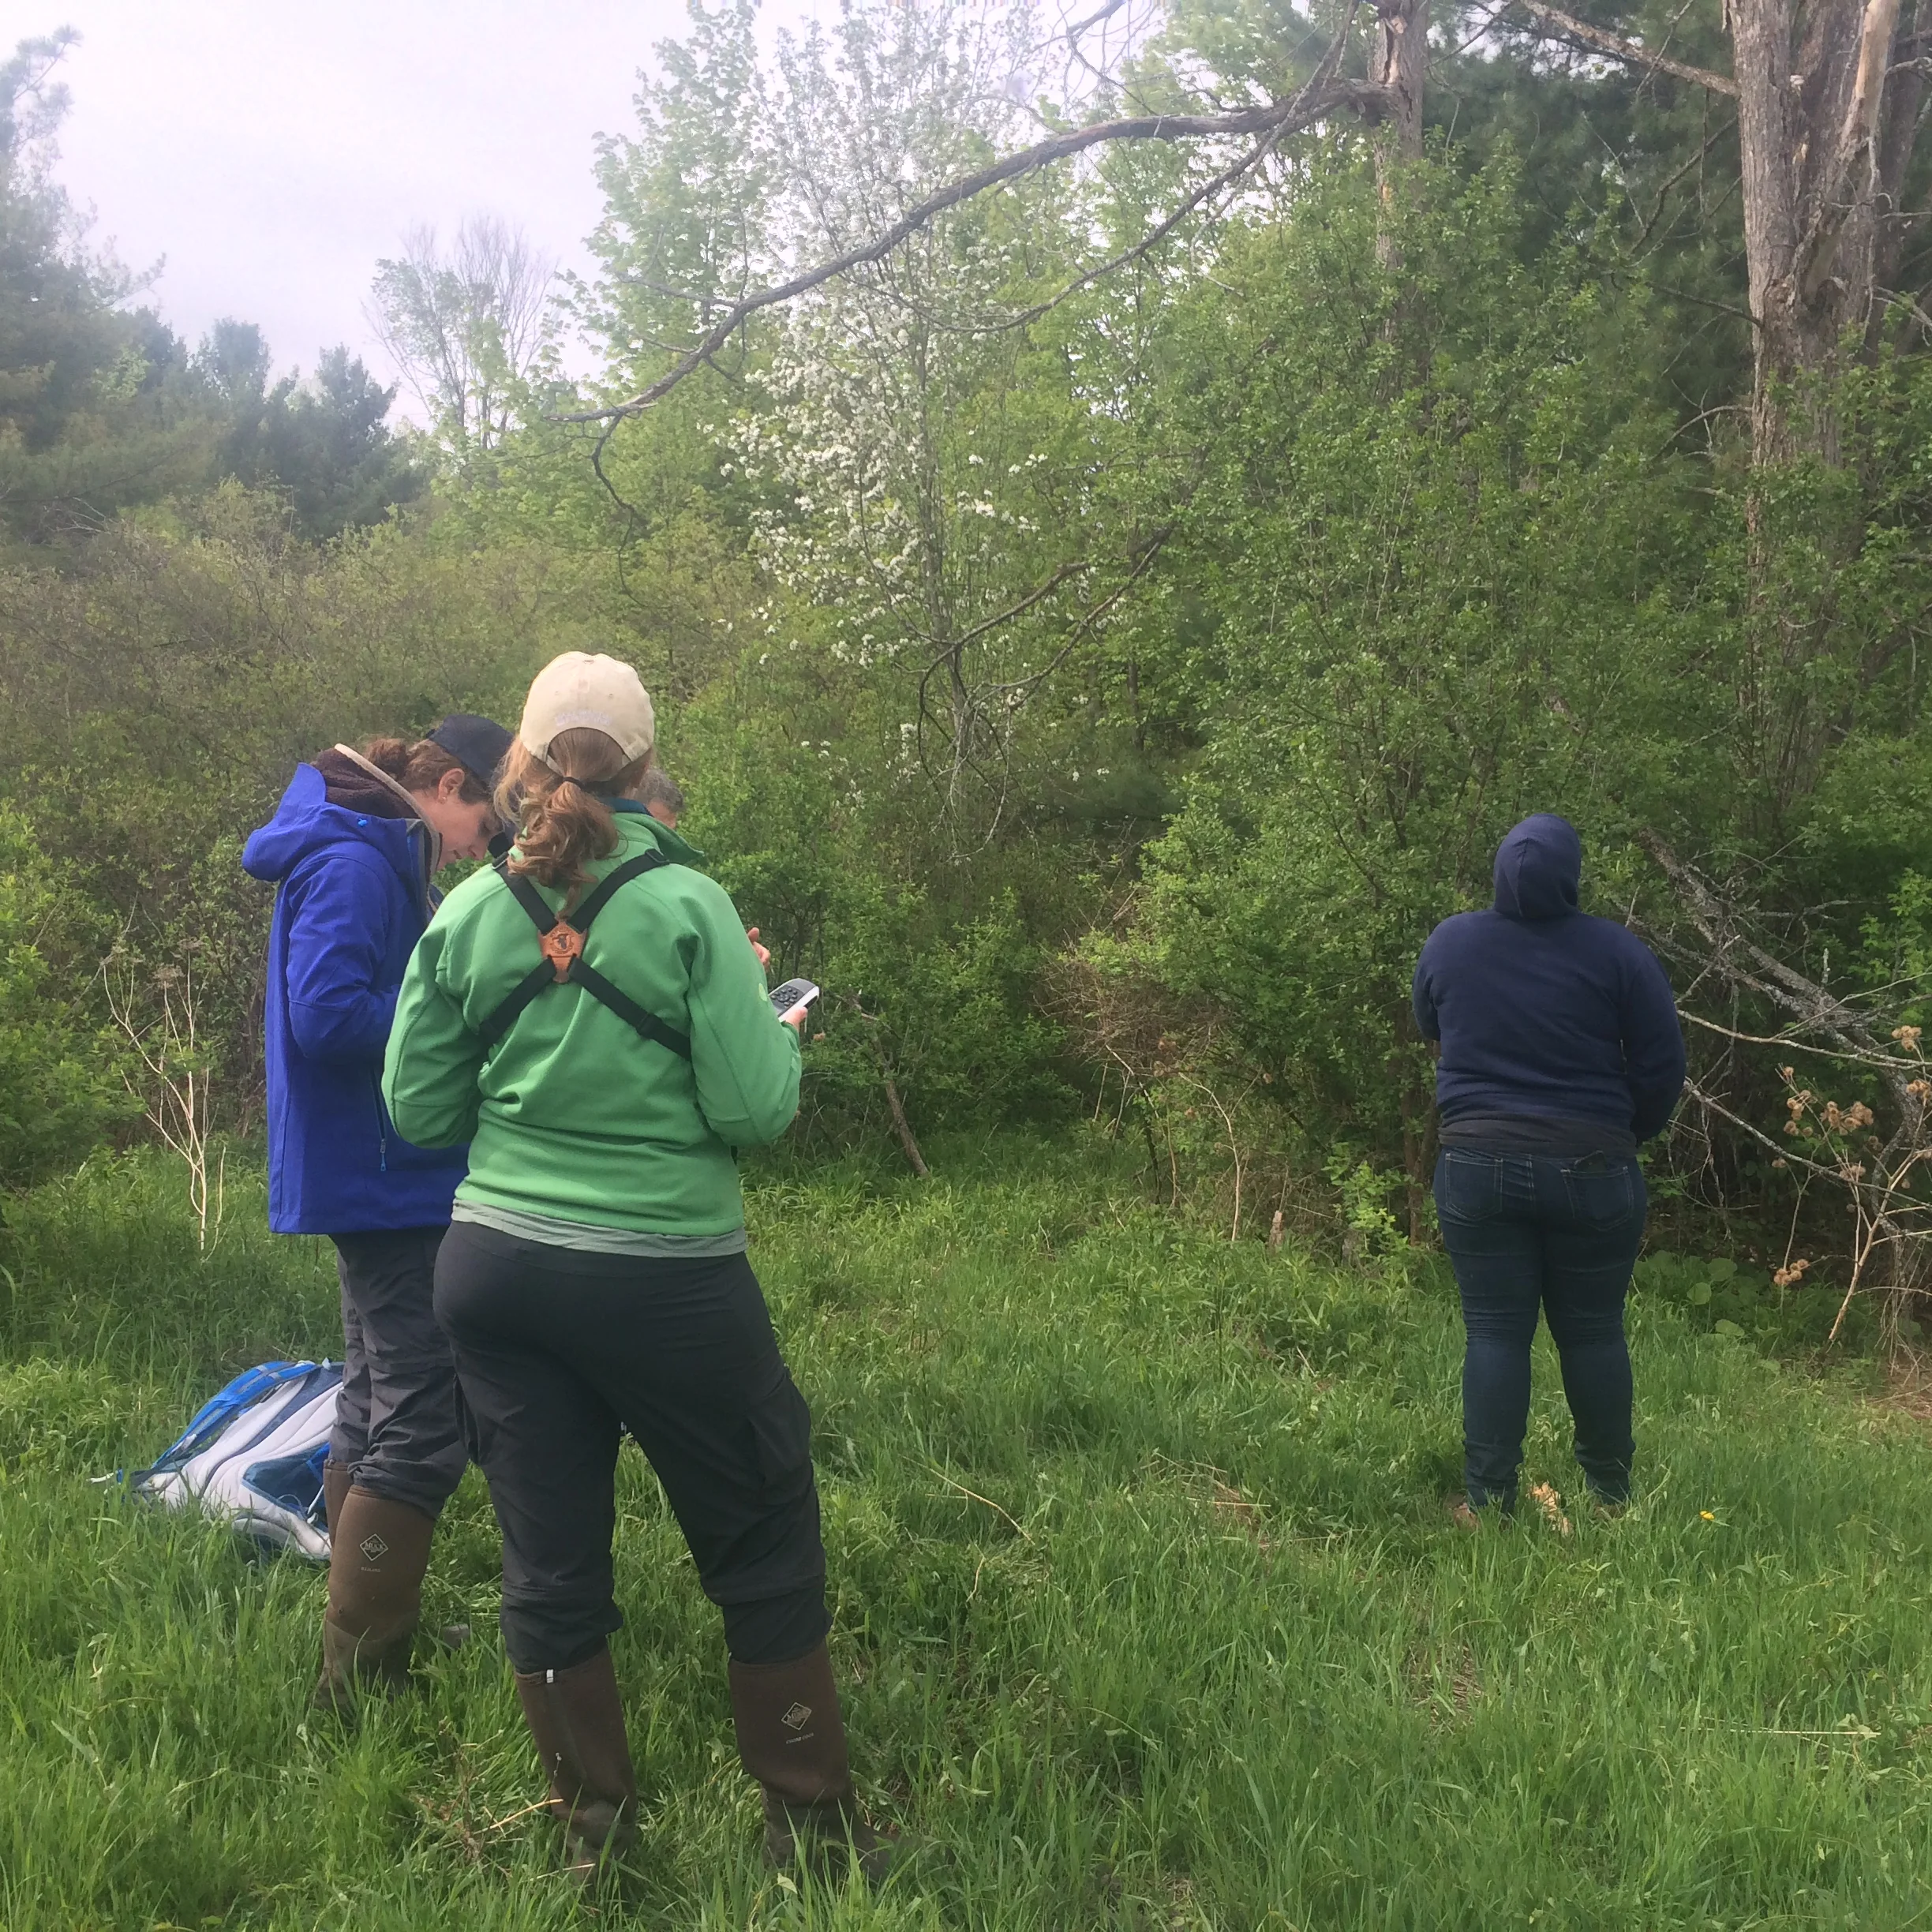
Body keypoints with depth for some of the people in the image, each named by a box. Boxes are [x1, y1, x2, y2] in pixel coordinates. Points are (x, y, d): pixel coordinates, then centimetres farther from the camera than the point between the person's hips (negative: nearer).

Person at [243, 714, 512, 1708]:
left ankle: (362, 1652, 30)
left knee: (375, 1414, 18)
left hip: (375, 1181, 11)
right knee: (422, 1430, -7)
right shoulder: (354, 864, -17)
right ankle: (359, 1687, 1)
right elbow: (326, 1020, -25)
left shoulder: (380, 860, 14)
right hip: (384, 1179, -11)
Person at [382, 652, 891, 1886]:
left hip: (495, 1269, 4)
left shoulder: (467, 915, 0)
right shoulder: (686, 904, -11)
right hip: (665, 1282, -4)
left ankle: (590, 1828, 27)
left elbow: (420, 1112, 5)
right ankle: (812, 1822, 25)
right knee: (765, 1546, 13)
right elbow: (754, 1112, -13)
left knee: (549, 1561, 14)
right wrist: (777, 1031, 7)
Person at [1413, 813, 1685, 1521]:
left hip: (1478, 1165, 1)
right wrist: (1629, 1133, 12)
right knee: (1593, 1332, 11)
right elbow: (1662, 1065, -3)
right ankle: (1611, 1494, 24)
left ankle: (1488, 1501, 9)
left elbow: (1428, 1026, 16)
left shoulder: (1448, 942, -1)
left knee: (1495, 1332, 6)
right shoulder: (1617, 952, -8)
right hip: (1589, 1168, -1)